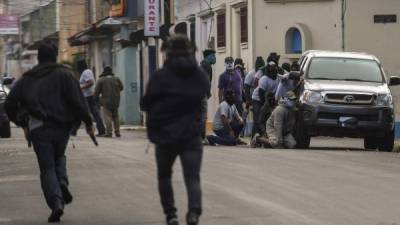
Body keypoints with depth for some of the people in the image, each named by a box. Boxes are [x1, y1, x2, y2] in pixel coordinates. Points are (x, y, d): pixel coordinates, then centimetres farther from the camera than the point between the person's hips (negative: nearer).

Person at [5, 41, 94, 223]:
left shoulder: (26, 79, 12)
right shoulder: (64, 74, 3)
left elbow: (10, 104, 11)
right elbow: (77, 100, -8)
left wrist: (22, 122, 23)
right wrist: (87, 122, -3)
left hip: (38, 130, 0)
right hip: (61, 127, 0)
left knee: (47, 168, 4)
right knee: (59, 157, 25)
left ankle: (56, 203, -13)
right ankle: (62, 182, -3)